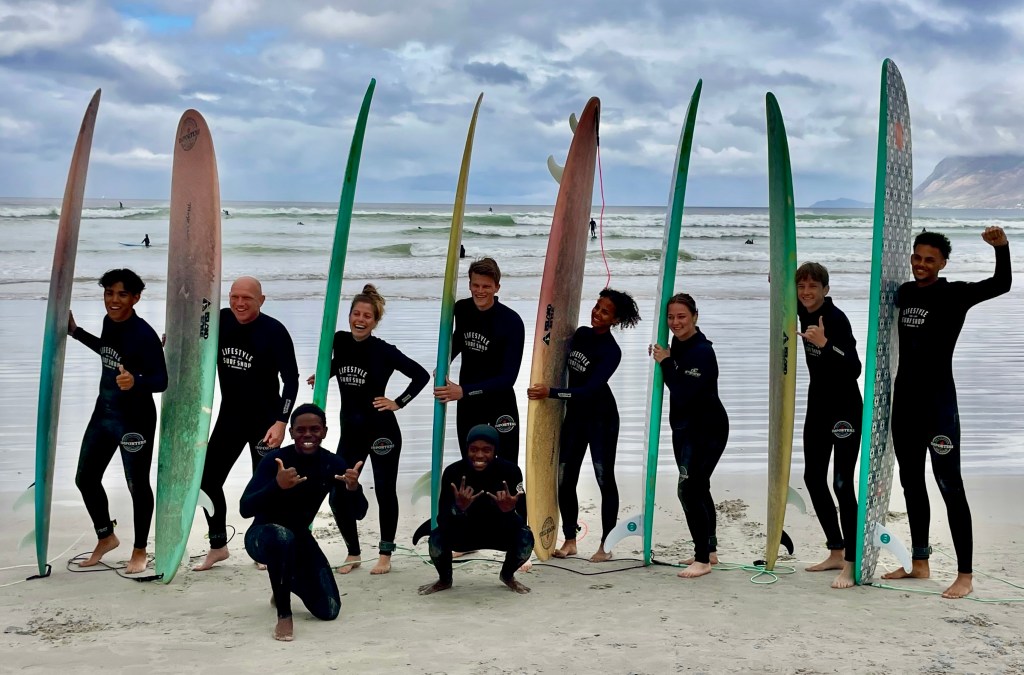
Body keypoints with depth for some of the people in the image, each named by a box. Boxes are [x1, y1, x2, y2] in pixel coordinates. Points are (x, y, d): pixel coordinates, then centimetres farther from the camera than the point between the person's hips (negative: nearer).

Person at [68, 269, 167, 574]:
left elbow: (161, 381, -23)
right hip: (104, 413, 8)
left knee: (137, 485, 5)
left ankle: (139, 550, 23)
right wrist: (76, 332, 25)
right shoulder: (109, 322, 1)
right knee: (85, 479, 15)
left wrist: (136, 382, -42)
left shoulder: (144, 334, -22)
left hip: (135, 421, -8)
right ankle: (106, 537, 35)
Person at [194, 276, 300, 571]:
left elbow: (291, 380, -16)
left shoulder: (274, 331, -16)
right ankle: (218, 546, 20)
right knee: (208, 479, 5)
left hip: (265, 420, -5)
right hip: (229, 416, 5)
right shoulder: (221, 321, -3)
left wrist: (281, 422, -23)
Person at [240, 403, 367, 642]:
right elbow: (245, 509, -31)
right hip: (262, 536, -5)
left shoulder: (333, 464, -11)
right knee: (283, 536, -41)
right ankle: (284, 615, -23)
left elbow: (358, 513, -12)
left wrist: (354, 488, -35)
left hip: (301, 539, 5)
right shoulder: (275, 460, -24)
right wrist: (277, 486, -49)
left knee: (328, 611, -1)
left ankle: (285, 582, 30)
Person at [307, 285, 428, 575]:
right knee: (338, 497, 1)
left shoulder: (383, 351, -12)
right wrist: (323, 375, 9)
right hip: (350, 432, 5)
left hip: (382, 431, -4)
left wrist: (398, 403, -10)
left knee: (385, 492, 3)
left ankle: (385, 555, 18)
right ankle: (353, 553, 21)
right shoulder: (340, 341, 1)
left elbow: (421, 375, -10)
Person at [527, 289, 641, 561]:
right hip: (574, 416, 7)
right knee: (564, 479, 4)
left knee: (605, 479, 0)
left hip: (601, 418, -7)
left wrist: (550, 392, -30)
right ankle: (569, 540, 15)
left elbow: (590, 389, -25)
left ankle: (605, 545, 6)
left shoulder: (611, 351, -17)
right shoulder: (581, 333, 3)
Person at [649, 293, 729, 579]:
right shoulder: (676, 345, 5)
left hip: (707, 431, -9)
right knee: (698, 489, 17)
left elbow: (683, 393, -26)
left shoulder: (702, 351, -20)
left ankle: (703, 560, -6)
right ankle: (709, 550, 29)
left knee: (689, 489, -12)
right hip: (683, 428, 9)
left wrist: (665, 363, -18)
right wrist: (663, 360, 1)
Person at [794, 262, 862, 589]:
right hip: (817, 408, 9)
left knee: (842, 484, -11)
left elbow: (854, 369, -30)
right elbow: (789, 296, 27)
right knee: (814, 479, 12)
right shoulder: (805, 312, 1)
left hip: (845, 411, -9)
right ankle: (836, 552, 24)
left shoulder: (836, 319, -21)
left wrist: (825, 344, -43)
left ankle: (850, 564, -7)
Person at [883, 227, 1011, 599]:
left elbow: (1001, 285, -22)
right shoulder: (904, 293, 8)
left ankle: (965, 575, -3)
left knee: (949, 485, -7)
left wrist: (1001, 248, -37)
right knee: (911, 483, 14)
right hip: (904, 400, 7)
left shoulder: (954, 294, -9)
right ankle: (920, 564, 26)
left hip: (938, 401, -7)